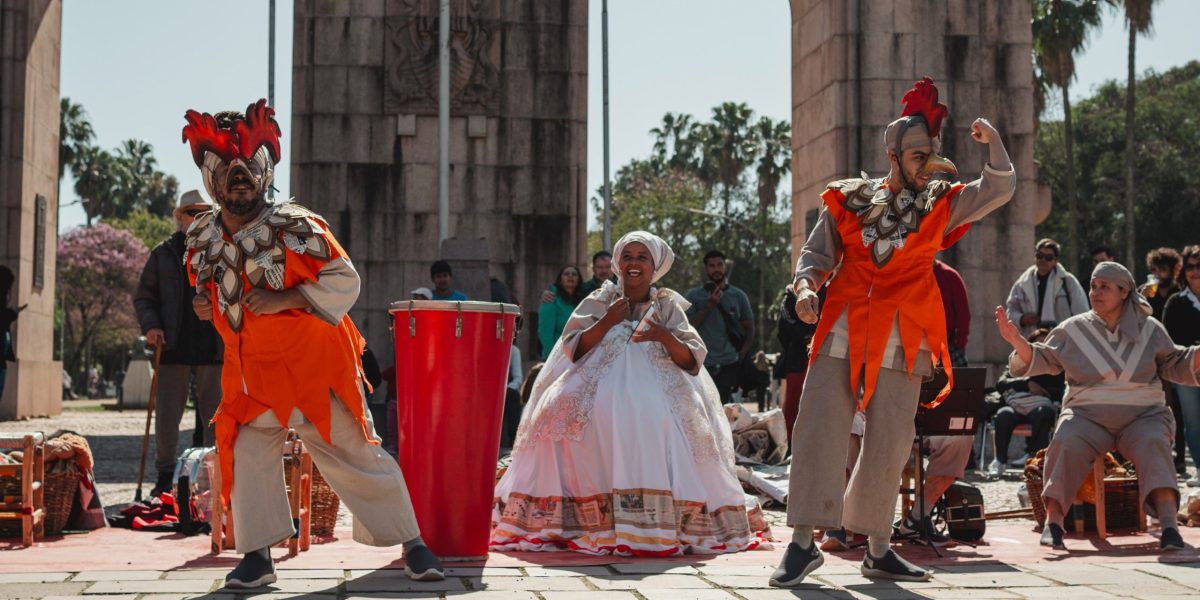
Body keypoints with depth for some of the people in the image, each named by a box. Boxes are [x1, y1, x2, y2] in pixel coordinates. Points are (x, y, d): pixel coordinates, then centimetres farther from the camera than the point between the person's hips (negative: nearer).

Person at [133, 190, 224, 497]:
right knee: (166, 417, 2)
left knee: (215, 418, 5)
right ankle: (164, 477, 12)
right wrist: (151, 326, -8)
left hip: (214, 349, 0)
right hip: (174, 348, 0)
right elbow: (143, 297, 11)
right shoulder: (163, 254, 9)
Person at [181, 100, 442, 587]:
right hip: (250, 369, 5)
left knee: (355, 454, 0)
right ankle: (257, 554, 13)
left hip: (313, 363, -4)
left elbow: (345, 281, -13)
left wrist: (285, 299, -23)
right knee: (247, 452, -1)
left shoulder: (296, 227, -15)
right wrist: (204, 305, -3)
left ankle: (412, 543, 12)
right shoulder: (202, 239, 2)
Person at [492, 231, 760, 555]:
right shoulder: (600, 301, 14)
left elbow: (692, 361, 5)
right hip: (602, 382, 1)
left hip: (656, 386, 0)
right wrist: (606, 323, -10)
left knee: (656, 416, -36)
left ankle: (658, 516, -30)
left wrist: (666, 337, -13)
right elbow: (572, 349, 2)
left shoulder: (668, 305, 14)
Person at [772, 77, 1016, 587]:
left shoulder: (941, 204, 11)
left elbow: (1000, 189, 5)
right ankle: (803, 543, -4)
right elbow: (817, 253, 11)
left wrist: (992, 142, -9)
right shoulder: (848, 199, 8)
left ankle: (877, 549, 17)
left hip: (903, 343, 1)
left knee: (889, 446, 5)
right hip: (843, 333, -1)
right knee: (819, 431, -8)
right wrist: (806, 286, -8)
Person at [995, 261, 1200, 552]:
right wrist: (1017, 341, -9)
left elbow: (1175, 365, 14)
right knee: (1067, 442, -32)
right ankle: (1053, 523, -33)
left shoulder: (1149, 329, 11)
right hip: (1088, 416, 0)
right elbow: (1041, 361, 8)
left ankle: (1169, 527, -42)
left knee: (1154, 444, -33)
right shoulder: (1073, 329, 10)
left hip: (1142, 416, 0)